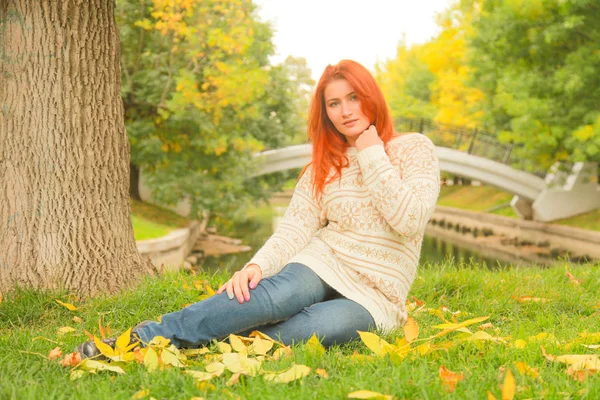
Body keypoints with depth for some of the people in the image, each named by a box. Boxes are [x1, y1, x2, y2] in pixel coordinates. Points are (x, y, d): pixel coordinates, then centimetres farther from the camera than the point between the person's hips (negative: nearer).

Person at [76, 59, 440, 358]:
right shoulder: (323, 167, 12)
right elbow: (294, 229, -1)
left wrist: (373, 156, -12)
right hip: (323, 264, 2)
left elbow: (410, 220, -15)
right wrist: (257, 265, -20)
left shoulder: (415, 149, 1)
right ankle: (144, 336, -39)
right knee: (276, 295, -34)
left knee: (300, 329, -36)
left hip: (376, 295, -1)